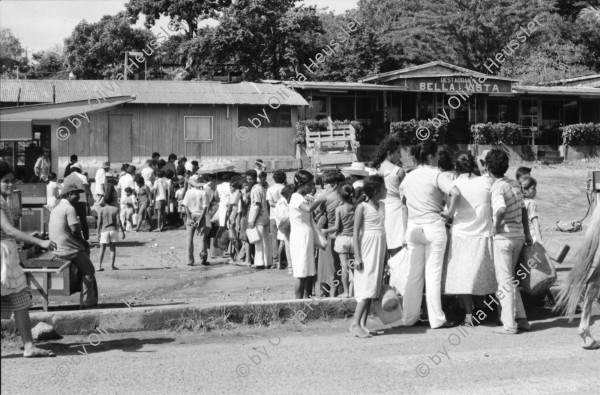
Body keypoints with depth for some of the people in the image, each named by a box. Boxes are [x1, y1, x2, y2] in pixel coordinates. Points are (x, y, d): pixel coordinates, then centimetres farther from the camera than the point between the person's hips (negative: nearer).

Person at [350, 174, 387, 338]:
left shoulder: (382, 207, 11)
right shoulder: (362, 207, -8)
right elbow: (356, 232, -10)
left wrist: (386, 252, 15)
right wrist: (357, 256, -15)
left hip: (379, 249, 7)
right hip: (367, 249, -7)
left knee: (373, 288, 5)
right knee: (367, 287, -12)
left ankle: (363, 324, 8)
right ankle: (355, 324, -11)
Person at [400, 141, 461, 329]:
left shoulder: (408, 177, 8)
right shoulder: (435, 175, -10)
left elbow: (401, 201, 17)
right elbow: (455, 193, -25)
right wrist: (450, 212, -10)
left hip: (413, 227, 5)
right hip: (433, 226, -5)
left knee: (413, 273, 10)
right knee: (433, 273, 0)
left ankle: (410, 317, 15)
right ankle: (436, 319, 4)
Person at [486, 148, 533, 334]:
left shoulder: (497, 188, -16)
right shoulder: (515, 184, 8)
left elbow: (501, 208, -35)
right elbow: (523, 209, 15)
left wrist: (496, 225, -18)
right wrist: (527, 233, 23)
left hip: (504, 237, -7)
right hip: (519, 235, 7)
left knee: (504, 281, 0)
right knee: (510, 279, 19)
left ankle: (509, 324, 1)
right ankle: (521, 319, 18)